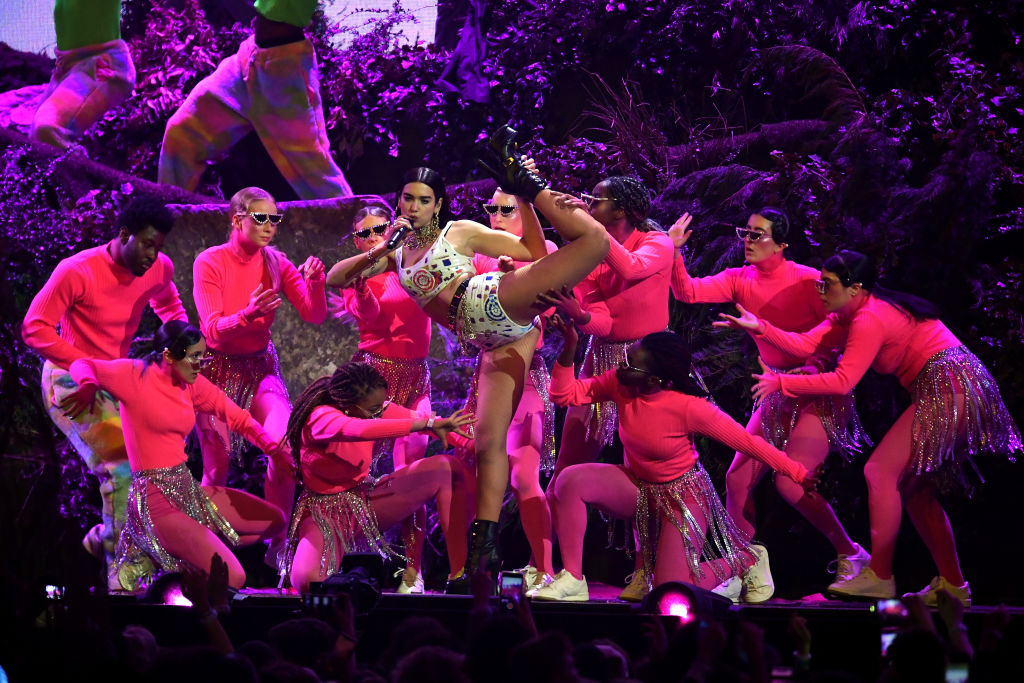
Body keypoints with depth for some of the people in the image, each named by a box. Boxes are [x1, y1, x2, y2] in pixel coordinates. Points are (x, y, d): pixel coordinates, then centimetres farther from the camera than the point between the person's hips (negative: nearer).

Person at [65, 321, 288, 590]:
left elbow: (238, 417, 9)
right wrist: (89, 386, -29)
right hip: (154, 497, -8)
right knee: (232, 580, -18)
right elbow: (82, 365, -5)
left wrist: (274, 449, -6)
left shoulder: (193, 384, 7)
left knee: (274, 521, 14)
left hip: (186, 486, 8)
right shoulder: (135, 374, -9)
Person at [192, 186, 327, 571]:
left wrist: (315, 284, -28)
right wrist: (248, 314, -39)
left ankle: (278, 546, -6)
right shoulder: (209, 263, -12)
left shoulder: (276, 264, -2)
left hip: (260, 367, 2)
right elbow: (213, 329, -20)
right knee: (217, 469, -3)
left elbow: (315, 316, -7)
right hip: (218, 369, -2)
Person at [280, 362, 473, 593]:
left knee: (448, 468, -9)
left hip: (366, 500, 7)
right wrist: (428, 423, -45)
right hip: (327, 511, -7)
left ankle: (459, 575, -8)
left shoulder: (370, 407, -4)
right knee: (305, 580, -39)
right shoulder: (321, 418, -28)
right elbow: (361, 430, -47)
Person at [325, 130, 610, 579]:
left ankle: (522, 180, 0)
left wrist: (526, 198, -4)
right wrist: (382, 249, 4)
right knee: (488, 443, -7)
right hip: (496, 343, 4)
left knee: (592, 239, -18)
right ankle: (484, 547, -8)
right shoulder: (398, 254, 24)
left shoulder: (460, 232, 11)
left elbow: (532, 252, 9)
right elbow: (334, 277, 18)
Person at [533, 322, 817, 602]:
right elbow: (565, 394, -12)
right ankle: (572, 580, -11)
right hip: (636, 486, 5)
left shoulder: (688, 408, -29)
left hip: (682, 494, -5)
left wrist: (799, 474, -20)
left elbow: (747, 442, -22)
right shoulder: (619, 385, -15)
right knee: (569, 481, -22)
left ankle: (747, 559, 14)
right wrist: (570, 348, -27)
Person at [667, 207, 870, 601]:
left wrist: (815, 366, -29)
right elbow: (688, 292, -9)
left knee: (790, 483, -19)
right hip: (775, 392, 7)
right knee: (737, 479, -2)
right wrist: (674, 252, -23)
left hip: (818, 391, -7)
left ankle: (851, 555, 2)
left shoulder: (808, 281, -14)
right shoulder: (740, 280, 2)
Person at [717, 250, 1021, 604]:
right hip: (953, 391, 11)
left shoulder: (870, 318, -16)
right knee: (914, 488, 14)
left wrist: (781, 383, -15)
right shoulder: (850, 315, 14)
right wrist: (760, 327, 0)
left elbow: (842, 382, -21)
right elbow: (805, 344, 9)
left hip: (950, 389, -11)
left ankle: (879, 577, -11)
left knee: (881, 470, -12)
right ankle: (952, 585, 15)